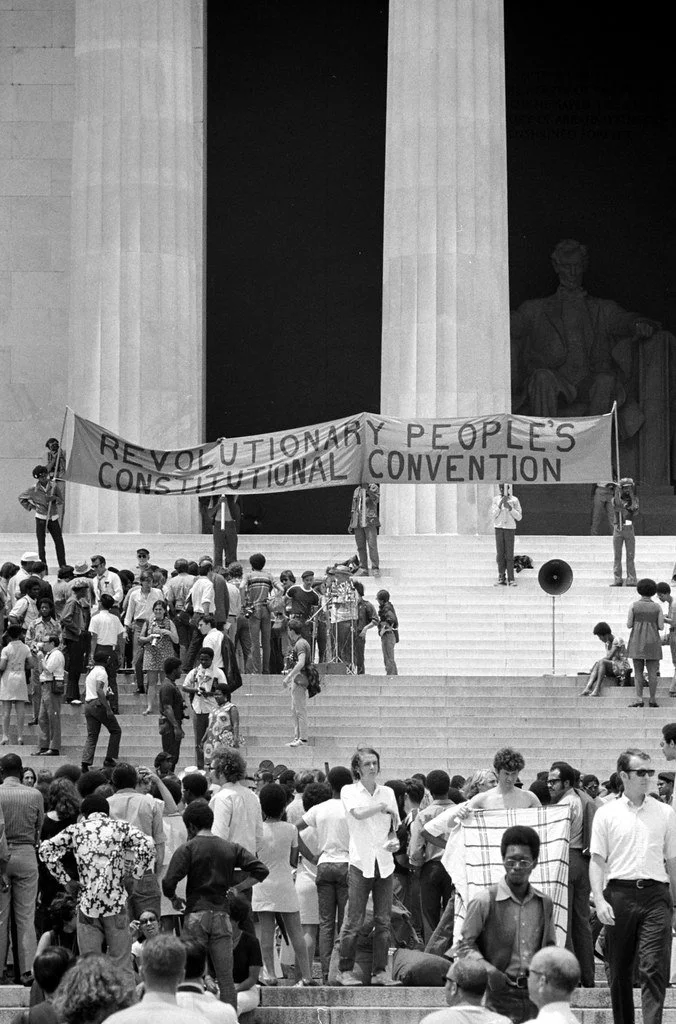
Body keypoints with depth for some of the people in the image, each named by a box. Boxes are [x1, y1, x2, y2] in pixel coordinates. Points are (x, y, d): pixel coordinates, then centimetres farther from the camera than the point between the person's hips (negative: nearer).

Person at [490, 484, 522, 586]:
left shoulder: (514, 500, 2)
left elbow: (519, 517, 1)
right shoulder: (496, 500, 6)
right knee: (500, 554, 0)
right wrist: (500, 505, -12)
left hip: (510, 528, -2)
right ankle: (501, 578, 2)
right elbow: (493, 516, 1)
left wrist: (510, 508, -13)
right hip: (498, 528, 2)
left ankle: (511, 579, -3)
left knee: (509, 554, -5)